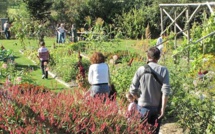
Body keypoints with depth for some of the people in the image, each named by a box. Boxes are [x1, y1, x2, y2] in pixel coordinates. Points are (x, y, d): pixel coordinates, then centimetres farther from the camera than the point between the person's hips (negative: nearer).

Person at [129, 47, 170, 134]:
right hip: (157, 107, 1)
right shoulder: (163, 70, -7)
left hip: (143, 107, -1)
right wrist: (163, 108, -8)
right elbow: (166, 91, -14)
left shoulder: (141, 70, -8)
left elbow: (132, 90, -6)